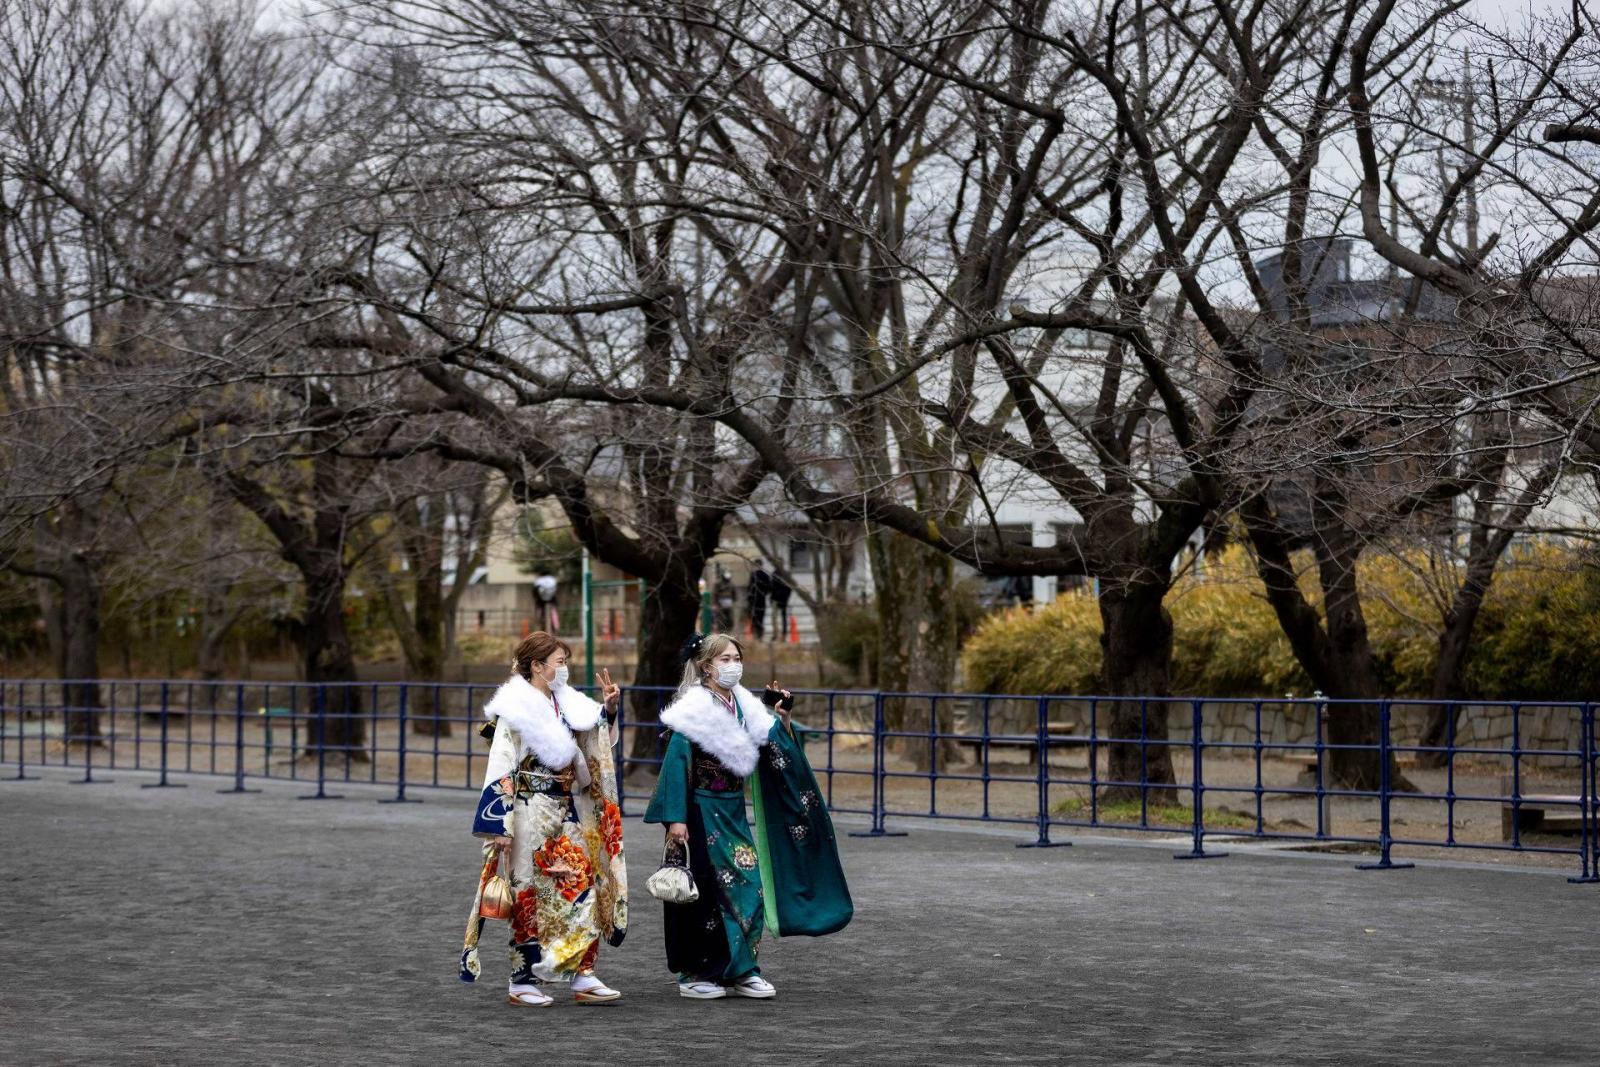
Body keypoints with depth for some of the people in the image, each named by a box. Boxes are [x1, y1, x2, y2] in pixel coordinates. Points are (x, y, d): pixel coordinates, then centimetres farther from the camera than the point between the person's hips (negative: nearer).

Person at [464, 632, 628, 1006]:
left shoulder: (566, 705, 11)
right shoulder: (515, 709, -9)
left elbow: (593, 740, 28)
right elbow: (500, 769, -13)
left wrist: (607, 708, 10)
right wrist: (499, 825, -18)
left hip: (566, 815, 7)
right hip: (531, 816, -7)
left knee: (582, 889, 0)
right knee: (531, 894, -1)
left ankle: (584, 975, 2)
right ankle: (522, 981, 7)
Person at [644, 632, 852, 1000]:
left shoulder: (744, 705, 7)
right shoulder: (695, 707, -12)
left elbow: (772, 748, 13)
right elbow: (676, 762, -16)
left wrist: (782, 719, -6)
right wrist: (675, 818, -21)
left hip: (734, 812, 6)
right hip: (702, 813, -6)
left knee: (749, 885, 2)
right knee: (706, 890, -2)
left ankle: (741, 970, 9)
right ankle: (694, 974, 8)